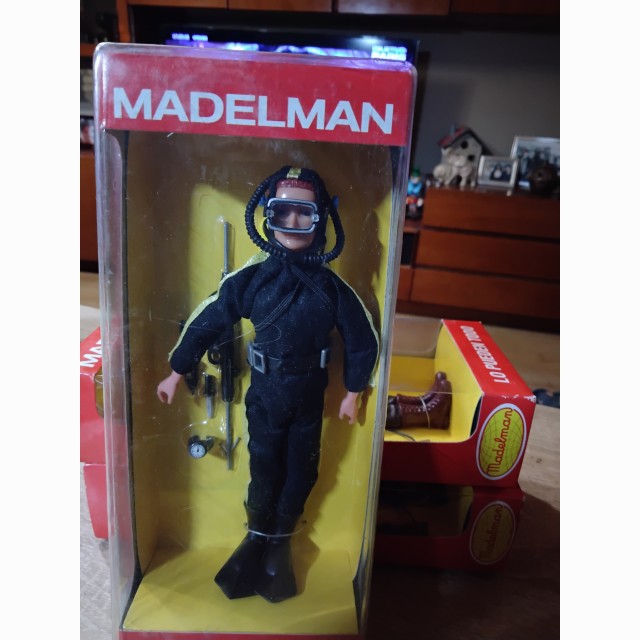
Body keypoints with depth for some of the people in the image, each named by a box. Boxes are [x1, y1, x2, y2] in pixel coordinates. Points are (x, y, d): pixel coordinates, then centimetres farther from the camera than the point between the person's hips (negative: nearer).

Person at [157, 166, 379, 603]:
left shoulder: (333, 286, -14)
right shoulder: (251, 278, -14)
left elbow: (362, 341, -3)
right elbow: (206, 323, -4)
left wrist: (353, 394, 3)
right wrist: (176, 373, 3)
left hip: (310, 397, 1)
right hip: (264, 393, -1)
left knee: (300, 470, 15)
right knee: (264, 467, 14)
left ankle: (280, 540, 39)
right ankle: (258, 536, 40)